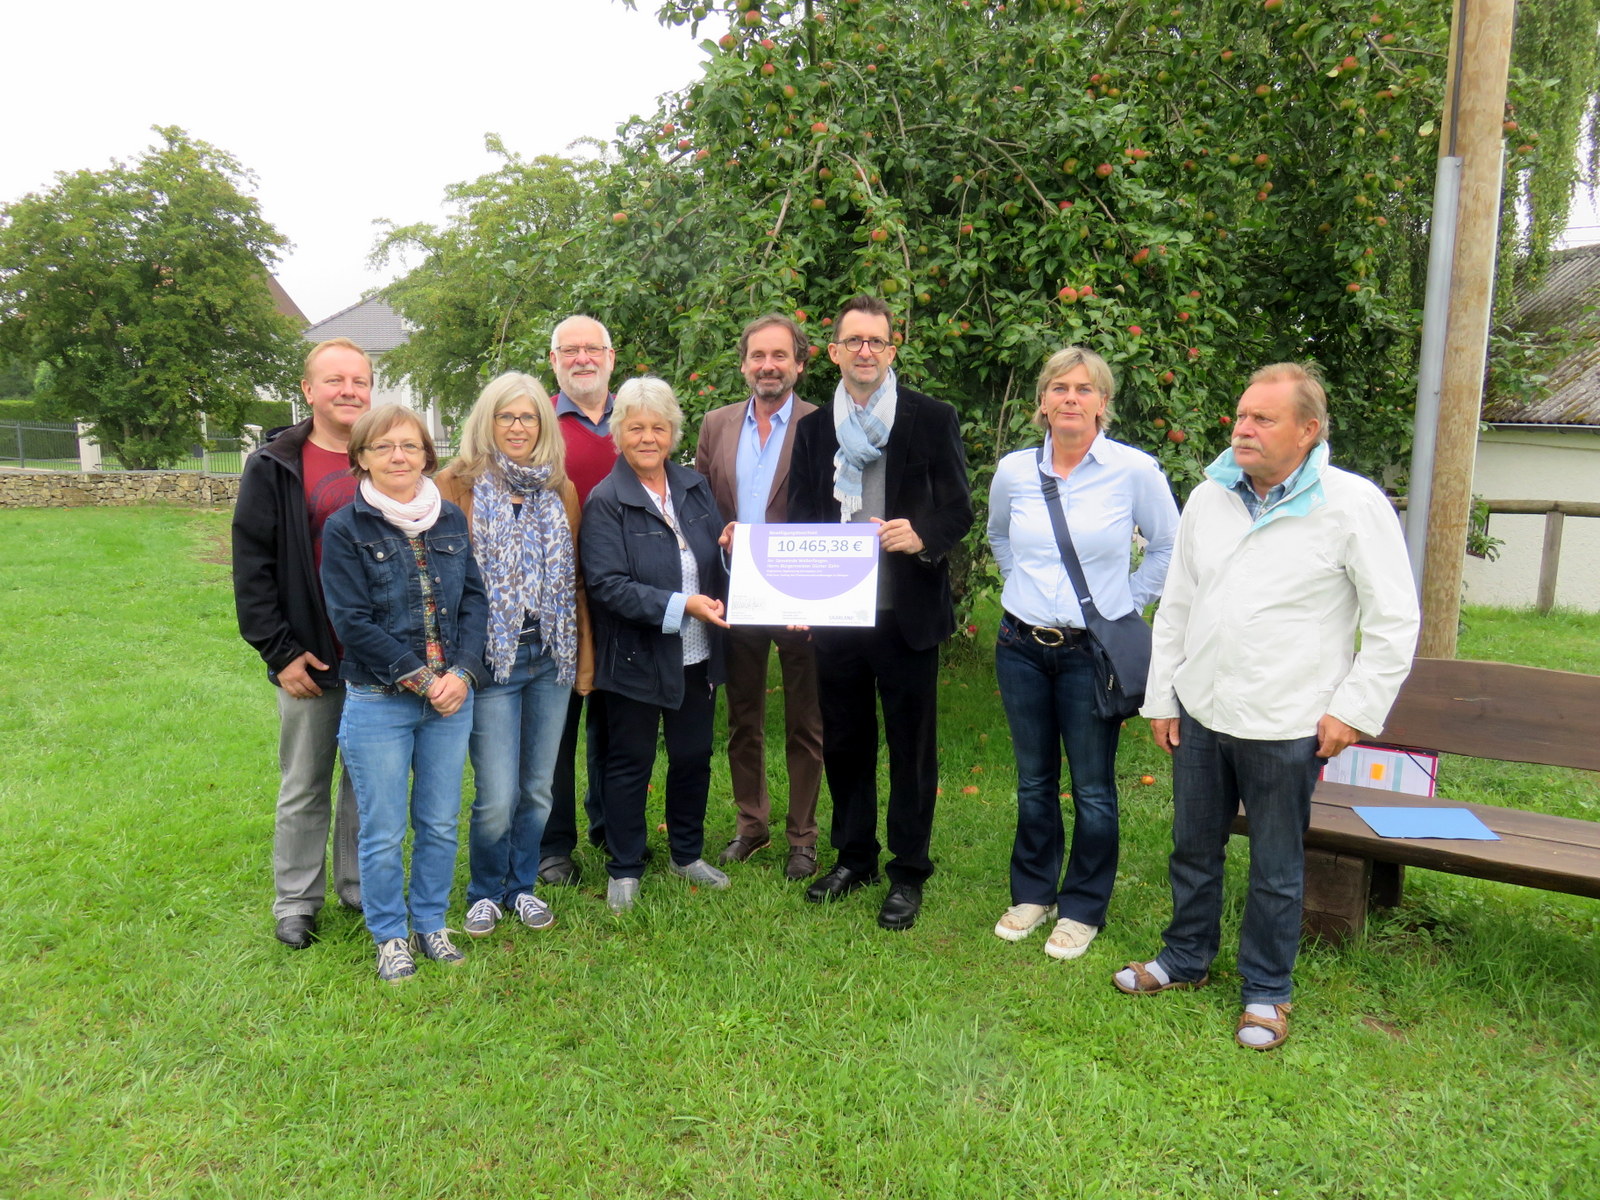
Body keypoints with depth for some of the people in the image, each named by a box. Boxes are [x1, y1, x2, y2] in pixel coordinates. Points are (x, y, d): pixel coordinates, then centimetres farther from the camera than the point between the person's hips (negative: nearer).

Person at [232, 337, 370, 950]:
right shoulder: (274, 466, -4)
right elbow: (251, 565, -4)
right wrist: (279, 651, -9)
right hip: (309, 658, -2)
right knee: (304, 786, 11)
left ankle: (360, 886, 30)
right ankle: (296, 900, 26)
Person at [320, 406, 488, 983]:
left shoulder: (451, 520, 6)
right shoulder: (345, 529, -6)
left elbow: (475, 600, 4)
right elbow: (352, 622, -11)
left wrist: (463, 673, -10)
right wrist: (419, 678, -15)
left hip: (451, 697, 4)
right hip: (378, 702, -3)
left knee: (440, 824, 13)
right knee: (384, 832, 7)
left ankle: (430, 922, 32)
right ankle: (390, 936, 26)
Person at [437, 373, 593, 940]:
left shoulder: (560, 489, 9)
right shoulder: (460, 484, -3)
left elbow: (576, 578, 12)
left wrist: (585, 651, 10)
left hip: (551, 656, 4)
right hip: (492, 657, -4)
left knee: (539, 788, 11)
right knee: (497, 796, -3)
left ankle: (522, 885, 31)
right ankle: (485, 892, 22)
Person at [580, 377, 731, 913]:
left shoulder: (695, 487, 7)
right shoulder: (605, 503, -11)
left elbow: (718, 560, 16)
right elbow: (608, 585, -19)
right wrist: (680, 605, -26)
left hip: (697, 655, 6)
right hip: (637, 658, -5)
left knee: (694, 755, 17)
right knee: (630, 763, 8)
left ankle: (688, 853, 36)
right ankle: (624, 870, 25)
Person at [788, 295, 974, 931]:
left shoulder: (933, 419, -1)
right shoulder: (814, 428, 10)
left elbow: (959, 509, -3)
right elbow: (798, 517, 12)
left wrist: (923, 535, -24)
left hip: (907, 613, -3)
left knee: (911, 746, 6)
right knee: (843, 742, 14)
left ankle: (908, 873, 21)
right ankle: (853, 857, 32)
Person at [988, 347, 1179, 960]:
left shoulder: (1134, 471, -9)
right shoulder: (1014, 471, 1)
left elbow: (1169, 547, 4)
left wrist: (1127, 602, 1)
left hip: (1095, 650, -3)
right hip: (1022, 645, 3)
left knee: (1092, 789, 7)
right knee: (1034, 781, 15)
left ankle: (1083, 908, 24)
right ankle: (1033, 893, 32)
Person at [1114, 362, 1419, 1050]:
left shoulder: (1353, 505, -10)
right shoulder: (1209, 498, 4)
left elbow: (1395, 619, -7)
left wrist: (1355, 710, -10)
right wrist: (1162, 696, 9)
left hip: (1286, 728, -4)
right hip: (1199, 716, 5)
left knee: (1276, 869, 10)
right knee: (1193, 850, 18)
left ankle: (1266, 991, 29)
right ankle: (1186, 960, 38)